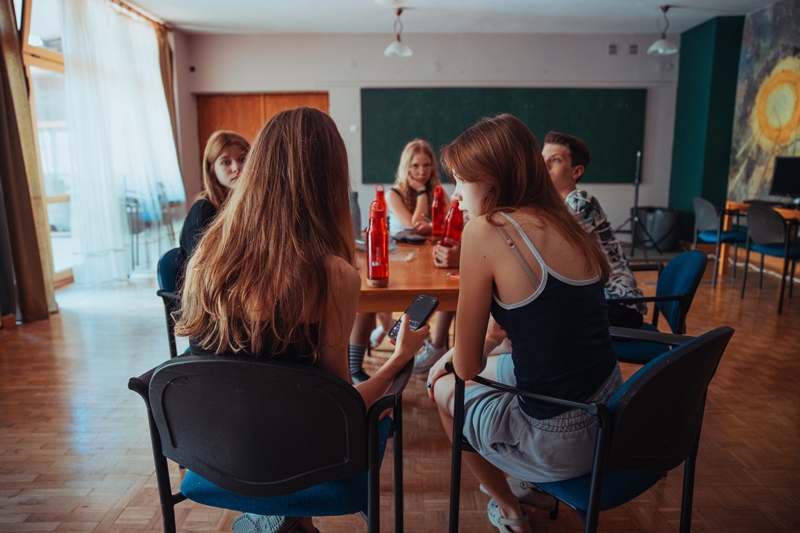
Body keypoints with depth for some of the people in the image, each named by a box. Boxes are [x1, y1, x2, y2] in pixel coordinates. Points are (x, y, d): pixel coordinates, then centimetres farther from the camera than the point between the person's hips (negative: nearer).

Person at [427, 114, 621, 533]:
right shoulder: (567, 226, 3)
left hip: (560, 443, -7)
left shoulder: (485, 231, -19)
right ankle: (536, 486, 40)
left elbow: (467, 366, -14)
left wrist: (449, 358, 8)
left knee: (442, 385, 18)